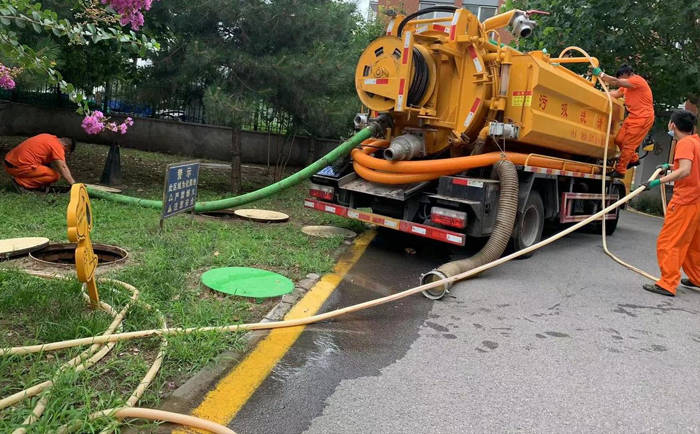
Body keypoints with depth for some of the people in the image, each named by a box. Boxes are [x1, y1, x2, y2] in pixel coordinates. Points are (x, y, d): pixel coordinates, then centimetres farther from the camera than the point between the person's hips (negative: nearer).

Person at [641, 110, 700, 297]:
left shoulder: (685, 143, -13)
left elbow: (685, 171, -28)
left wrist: (659, 181, -30)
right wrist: (671, 166, 29)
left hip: (685, 201, -10)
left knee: (668, 242, -7)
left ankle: (668, 284, -7)